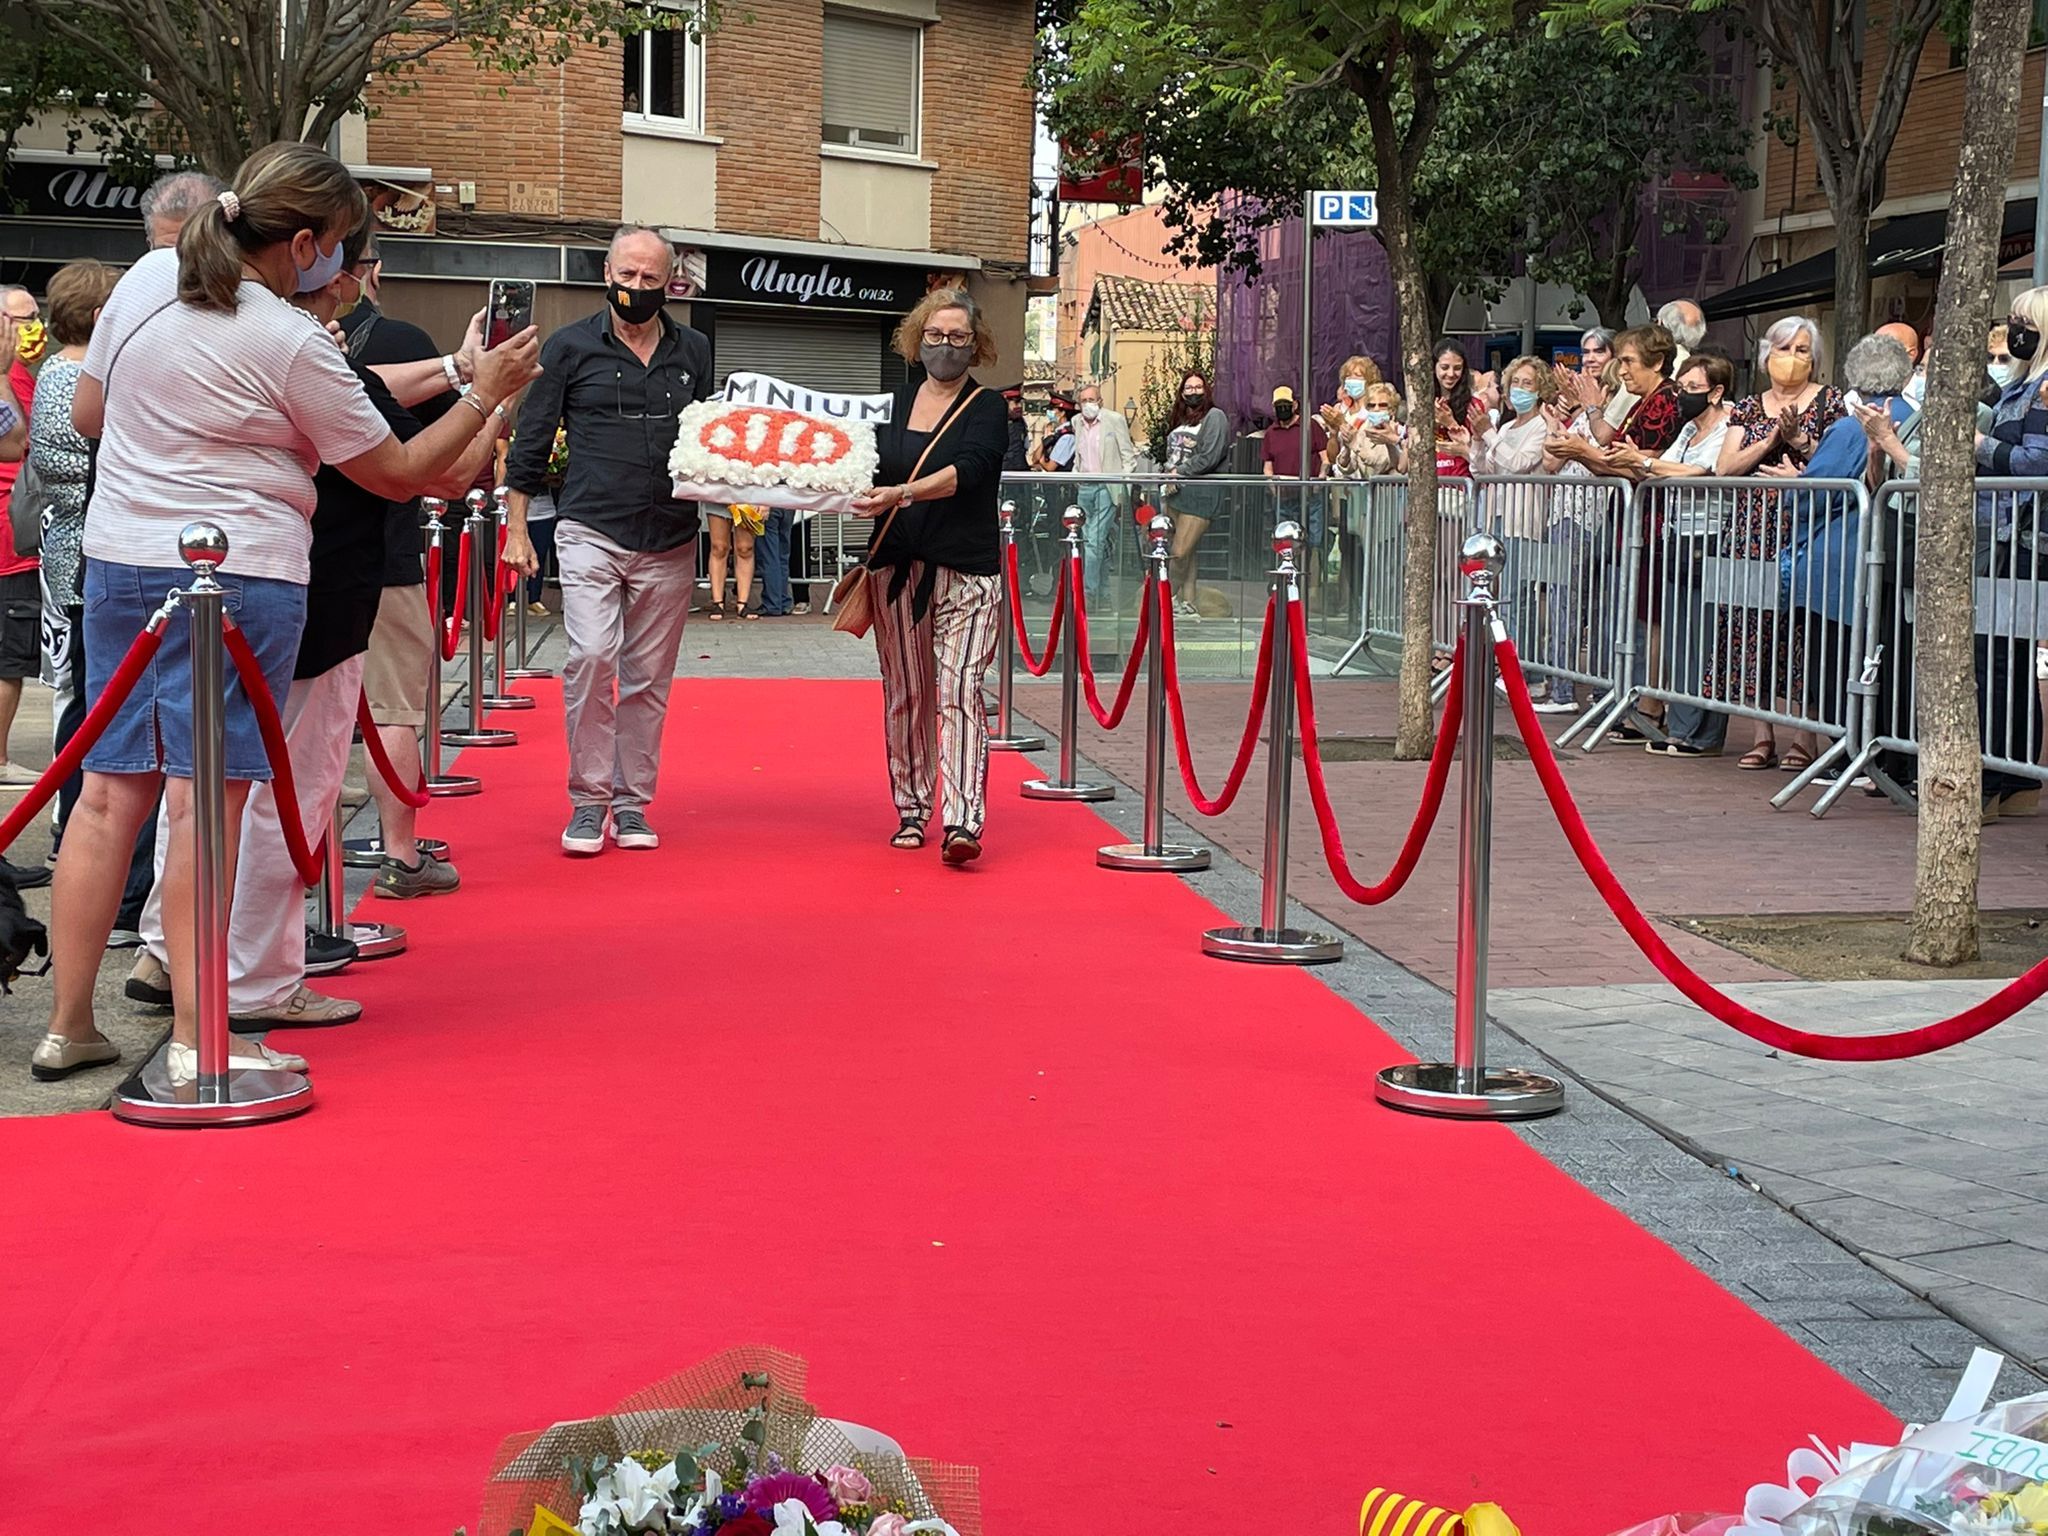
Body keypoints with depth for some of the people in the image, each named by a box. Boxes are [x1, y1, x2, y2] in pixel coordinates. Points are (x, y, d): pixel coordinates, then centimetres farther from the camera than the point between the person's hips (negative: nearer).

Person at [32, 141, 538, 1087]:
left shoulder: (145, 279, 6)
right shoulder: (294, 344, -11)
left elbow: (88, 414, 17)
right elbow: (398, 474, -2)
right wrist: (485, 394, 8)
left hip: (119, 558, 6)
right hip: (239, 576, -6)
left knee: (112, 788, 10)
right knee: (205, 796, -4)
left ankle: (68, 1026, 14)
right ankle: (194, 1042, -2)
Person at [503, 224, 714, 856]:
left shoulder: (694, 351, 12)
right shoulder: (570, 347, 3)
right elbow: (530, 442, 6)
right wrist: (517, 528, 2)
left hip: (669, 542, 3)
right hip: (591, 532, -3)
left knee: (649, 676, 6)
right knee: (592, 657, -17)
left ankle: (632, 802, 15)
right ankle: (588, 799, -4)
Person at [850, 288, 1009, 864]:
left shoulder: (986, 409, -2)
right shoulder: (897, 403, 13)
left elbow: (966, 471, -19)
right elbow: (871, 471, 22)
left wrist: (901, 494, -32)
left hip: (966, 575, -4)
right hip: (896, 570, 4)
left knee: (960, 691, -13)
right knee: (905, 694, 8)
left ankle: (962, 822, -20)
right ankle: (911, 810, 18)